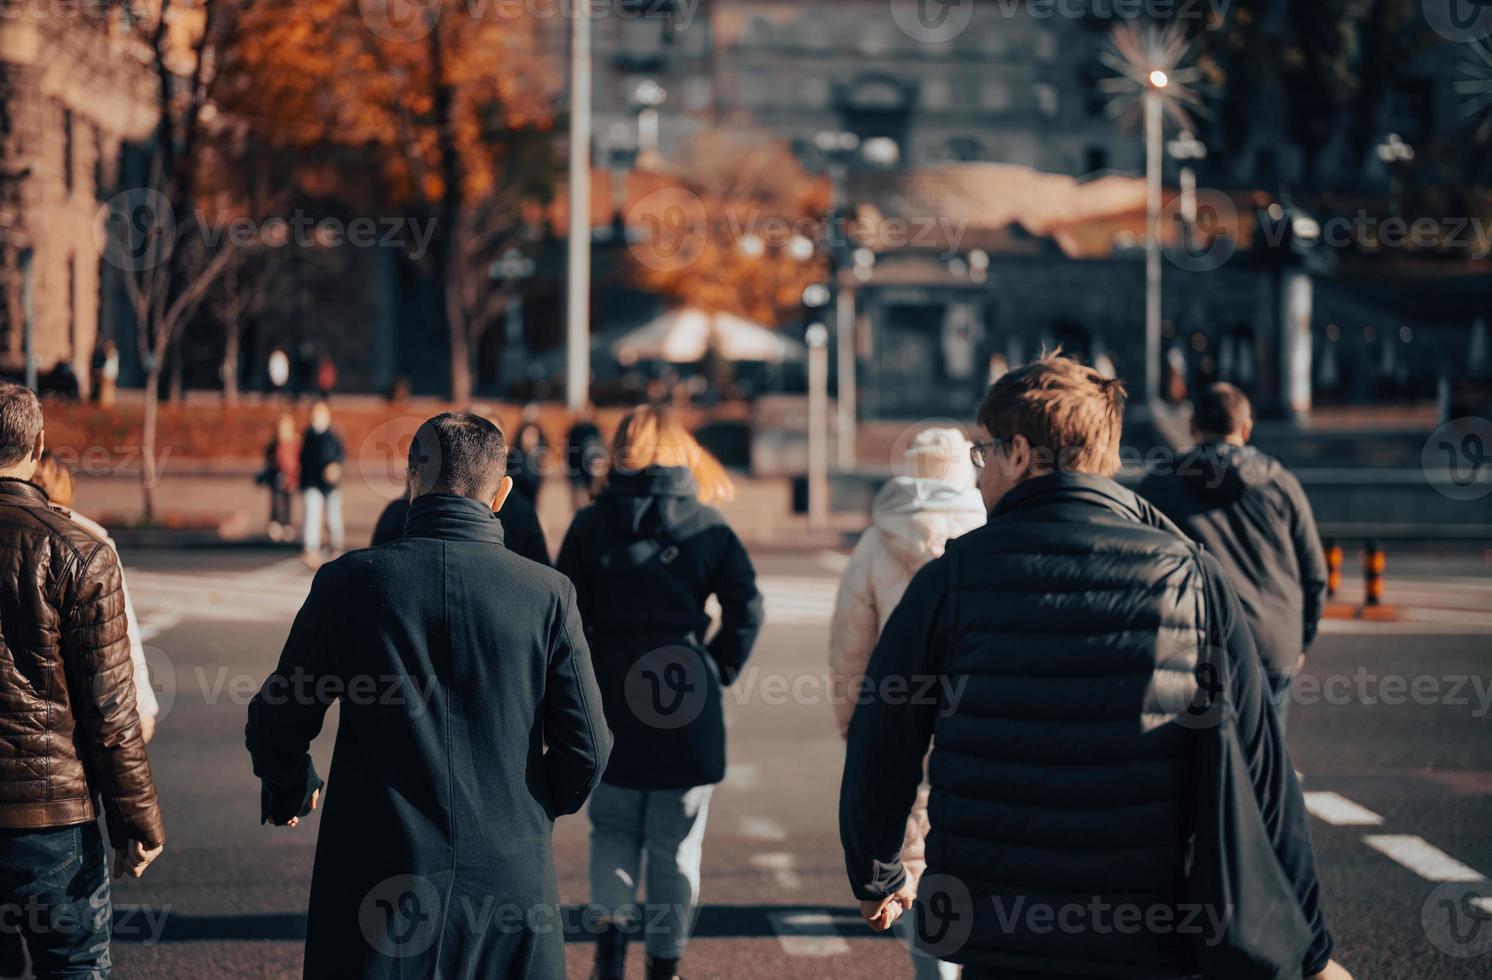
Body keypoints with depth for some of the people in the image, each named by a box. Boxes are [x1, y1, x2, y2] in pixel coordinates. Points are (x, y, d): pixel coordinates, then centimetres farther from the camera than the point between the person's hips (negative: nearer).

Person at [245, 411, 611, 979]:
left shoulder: (347, 581, -5)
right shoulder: (548, 594, -5)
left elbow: (275, 726, 2)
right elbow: (585, 749, -2)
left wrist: (291, 793, 24)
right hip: (510, 878, 0)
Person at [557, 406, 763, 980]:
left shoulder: (591, 524, 2)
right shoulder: (706, 524, 2)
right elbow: (746, 608, -4)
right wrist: (721, 671, 7)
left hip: (610, 694, 0)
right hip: (687, 696, 0)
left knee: (613, 826, 16)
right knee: (676, 840, 9)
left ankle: (610, 925, -4)